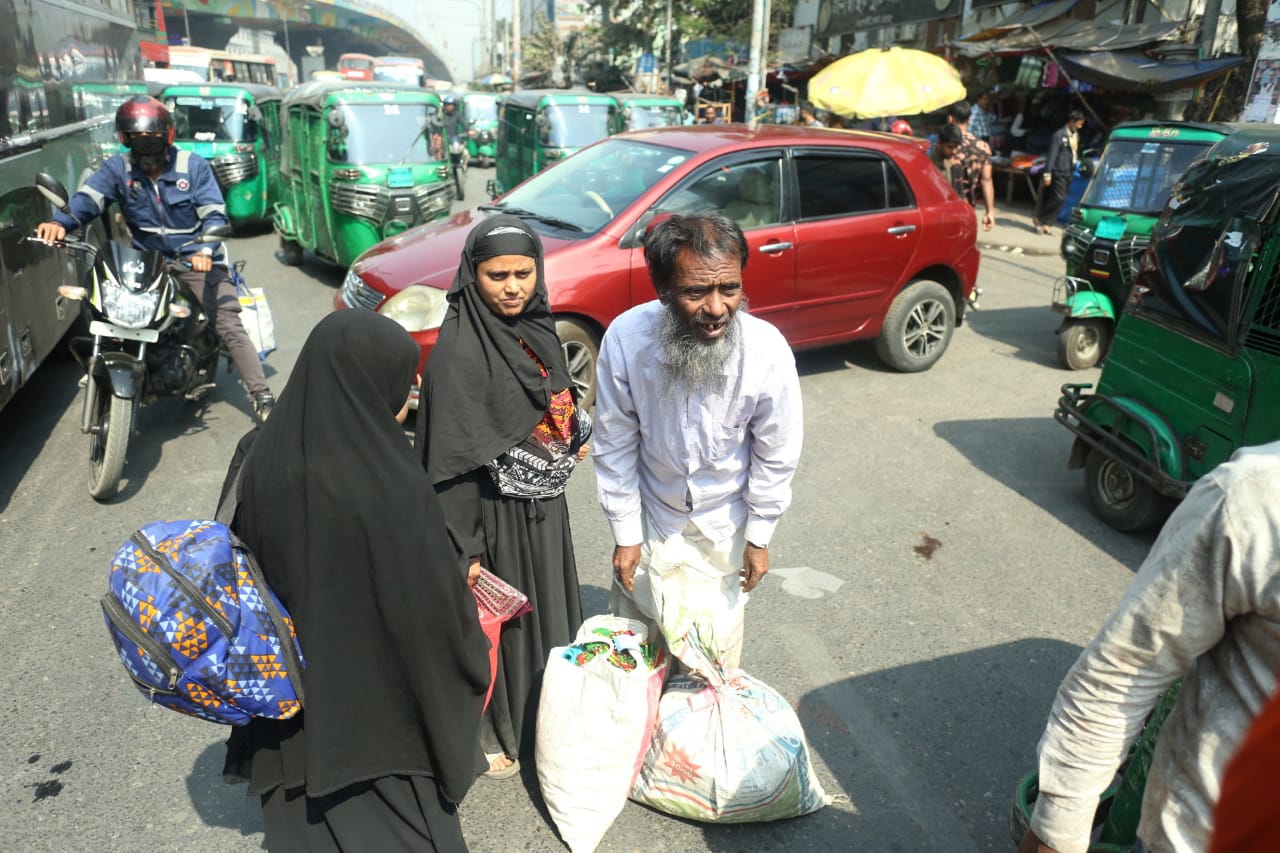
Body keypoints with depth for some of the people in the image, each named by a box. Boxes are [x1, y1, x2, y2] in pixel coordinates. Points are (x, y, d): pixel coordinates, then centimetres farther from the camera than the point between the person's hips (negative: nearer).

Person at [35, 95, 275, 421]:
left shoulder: (194, 166, -4)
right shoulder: (118, 168, 1)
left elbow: (214, 214, -11)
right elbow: (88, 198, -14)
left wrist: (205, 250, -31)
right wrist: (60, 221, -36)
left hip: (195, 261, -3)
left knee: (230, 326, -14)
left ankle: (262, 397, -14)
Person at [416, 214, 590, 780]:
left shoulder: (537, 329, 0)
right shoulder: (458, 352, -23)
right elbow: (451, 458, -22)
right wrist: (465, 547, -20)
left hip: (544, 506, 8)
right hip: (492, 512, -7)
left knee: (545, 609, 23)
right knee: (494, 620, 11)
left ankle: (544, 715, 48)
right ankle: (490, 731, 36)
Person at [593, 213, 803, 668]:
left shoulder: (768, 350, -30)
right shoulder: (625, 339, -30)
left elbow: (777, 455, -13)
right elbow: (615, 446, -16)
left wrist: (759, 537, -4)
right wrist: (625, 535, -8)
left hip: (726, 519, 0)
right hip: (651, 511, 0)